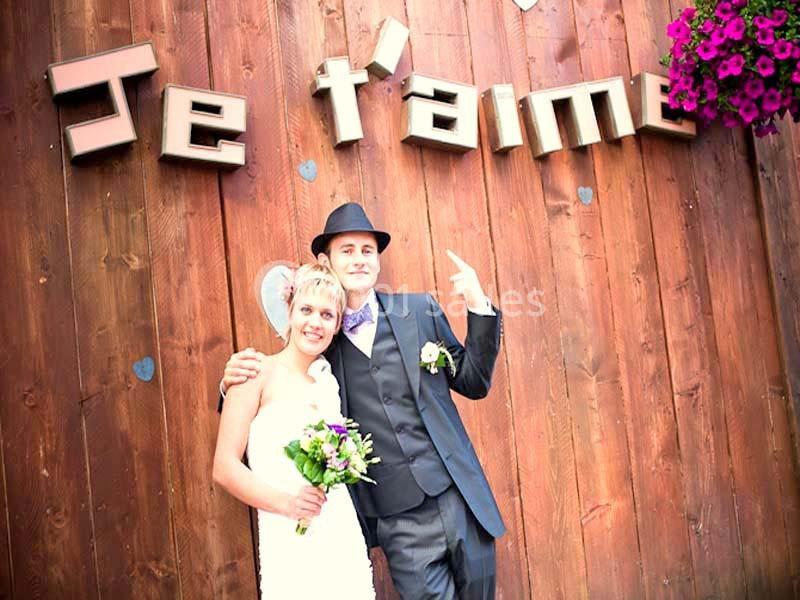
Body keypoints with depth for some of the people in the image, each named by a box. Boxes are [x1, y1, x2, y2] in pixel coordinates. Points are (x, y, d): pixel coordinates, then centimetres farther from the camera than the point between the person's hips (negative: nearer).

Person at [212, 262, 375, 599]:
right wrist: (286, 503, -19)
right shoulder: (259, 371, -4)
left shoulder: (330, 380, 12)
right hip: (289, 545, -5)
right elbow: (224, 468, -9)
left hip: (346, 540, 5)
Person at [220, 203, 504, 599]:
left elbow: (473, 383, 7)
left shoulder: (420, 310, 3)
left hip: (460, 497, 2)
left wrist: (478, 306, -4)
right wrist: (234, 383, -12)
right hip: (398, 519, -2)